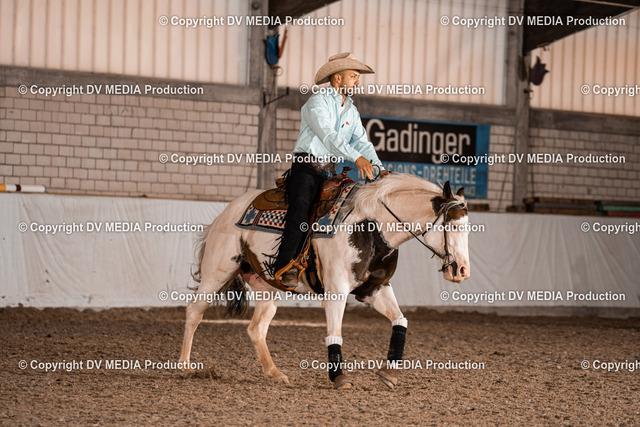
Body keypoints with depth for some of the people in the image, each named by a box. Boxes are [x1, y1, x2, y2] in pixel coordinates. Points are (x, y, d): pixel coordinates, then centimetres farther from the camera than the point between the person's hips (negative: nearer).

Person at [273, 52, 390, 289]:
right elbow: (328, 135, -18)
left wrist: (379, 168, -6)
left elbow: (362, 142, 12)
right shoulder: (317, 102, -5)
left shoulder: (351, 111, 19)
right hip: (306, 166, -7)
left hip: (330, 172, 8)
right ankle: (284, 267, -37)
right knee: (301, 205, -30)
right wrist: (357, 158, -29)